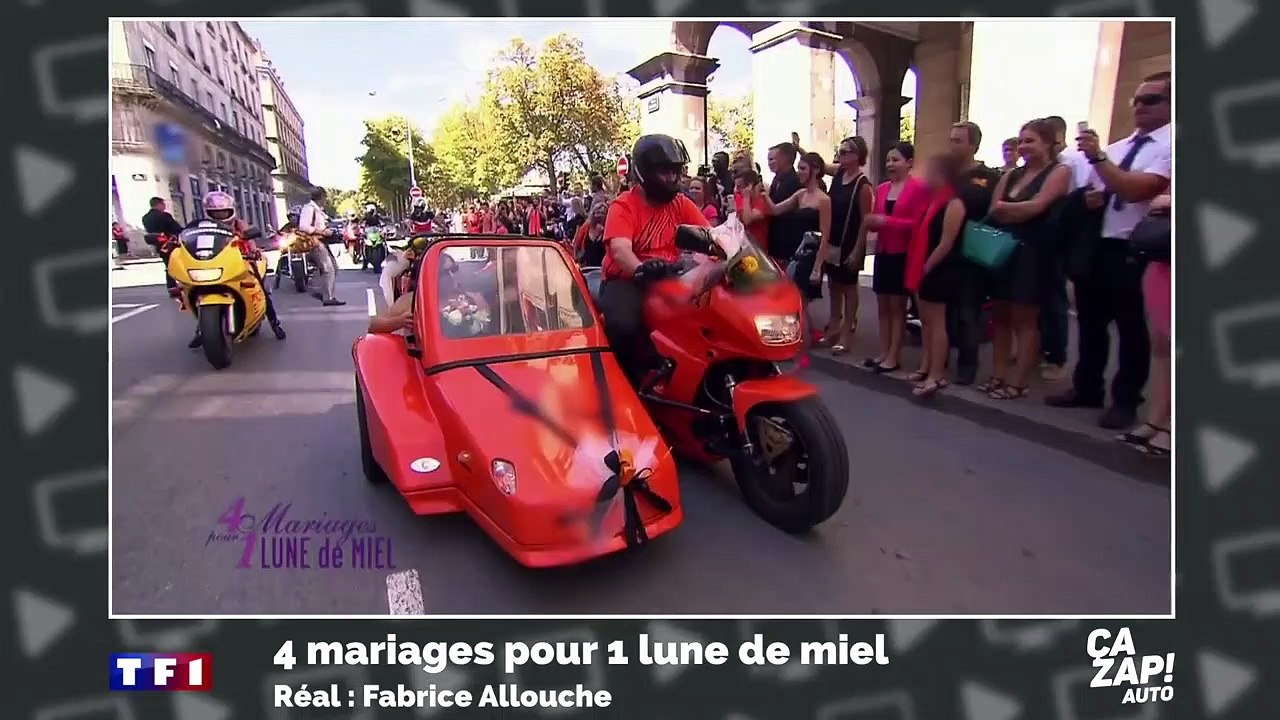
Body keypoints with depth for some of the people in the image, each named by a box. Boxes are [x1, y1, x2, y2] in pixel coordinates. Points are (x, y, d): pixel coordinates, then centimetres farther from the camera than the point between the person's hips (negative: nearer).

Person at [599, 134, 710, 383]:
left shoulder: (681, 204, 9)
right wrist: (641, 268, -46)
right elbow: (619, 250, -24)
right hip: (626, 280, -4)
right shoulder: (624, 206, -7)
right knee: (624, 325, -33)